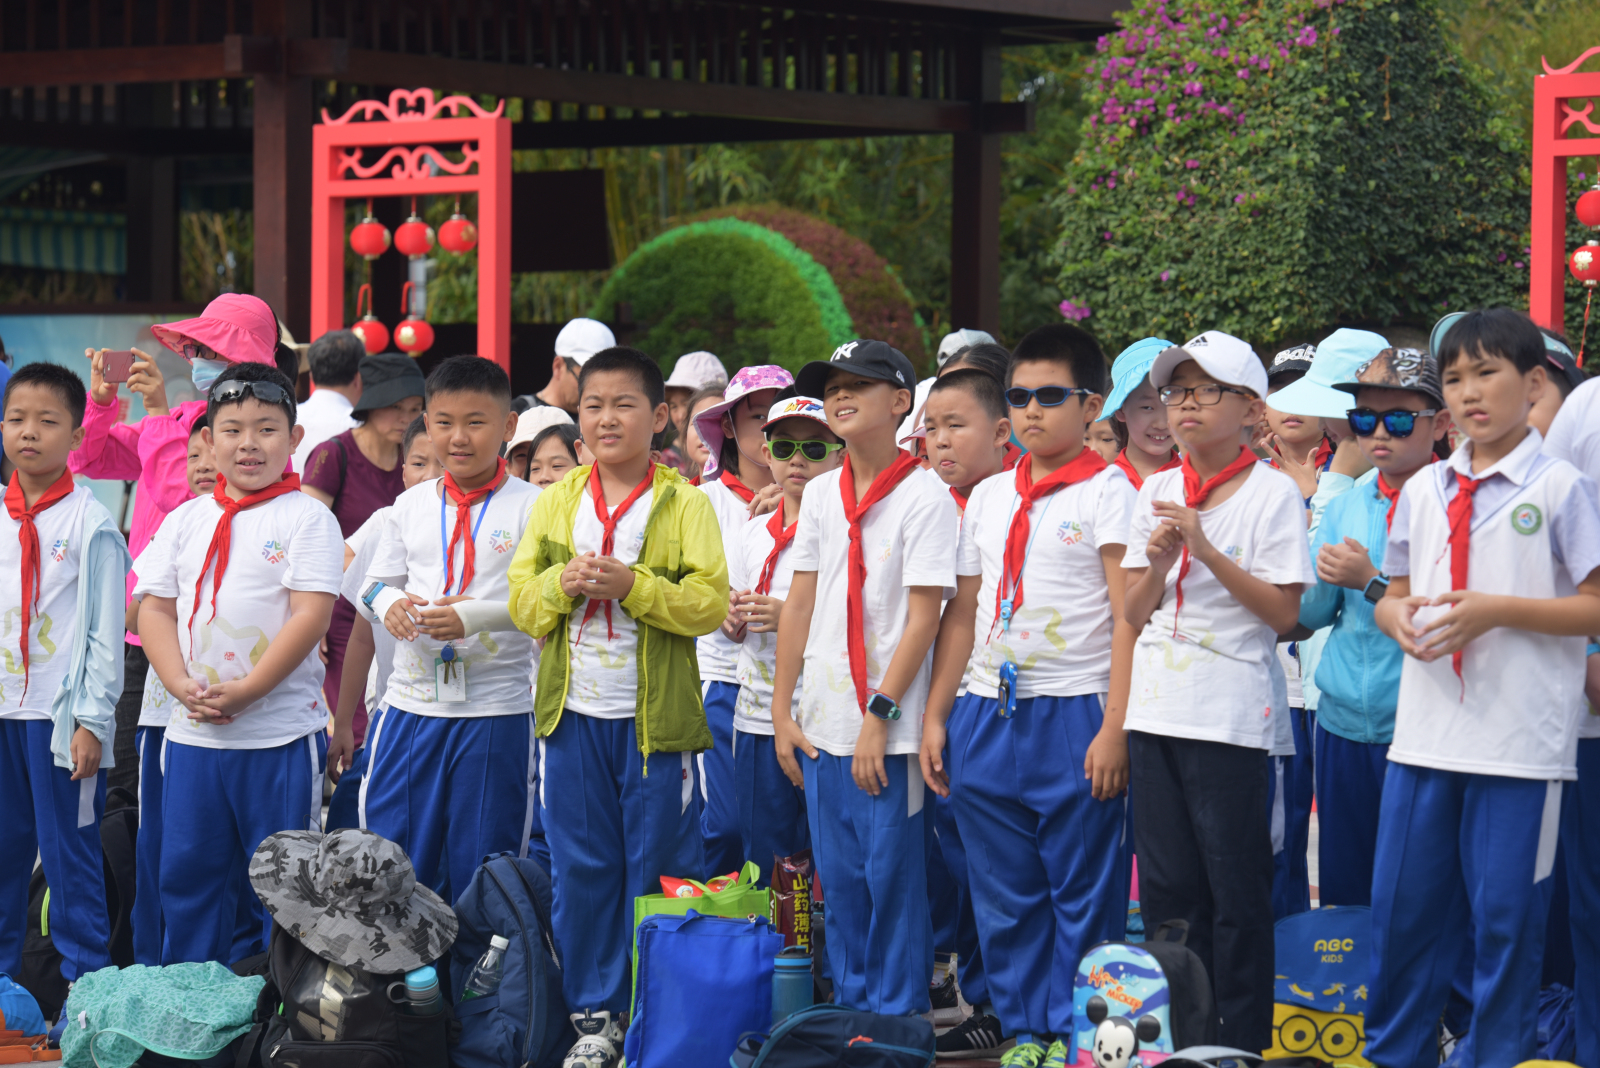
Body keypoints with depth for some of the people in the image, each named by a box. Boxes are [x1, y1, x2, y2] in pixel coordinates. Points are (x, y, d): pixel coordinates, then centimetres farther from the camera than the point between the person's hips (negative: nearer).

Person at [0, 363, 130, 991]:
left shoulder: (90, 524, -6)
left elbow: (106, 631, -7)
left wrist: (93, 722, -11)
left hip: (61, 714, -5)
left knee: (70, 853, -1)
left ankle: (87, 987, 7)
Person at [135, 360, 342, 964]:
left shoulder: (307, 518, -5)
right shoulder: (186, 521, 10)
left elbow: (311, 616, -13)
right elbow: (154, 607, 8)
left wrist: (243, 692, -18)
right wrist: (182, 685, -9)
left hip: (281, 732, -5)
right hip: (192, 732, 5)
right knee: (187, 870, 11)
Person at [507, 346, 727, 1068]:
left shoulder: (686, 505, -2)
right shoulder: (555, 503, 10)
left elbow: (711, 602, -10)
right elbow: (520, 598, 8)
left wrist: (632, 585, -20)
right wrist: (562, 581, -11)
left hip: (656, 717, -3)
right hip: (572, 712, 3)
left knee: (657, 866, 2)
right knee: (581, 867, 7)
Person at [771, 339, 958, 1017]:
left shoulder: (924, 496, -7)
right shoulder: (821, 493, 10)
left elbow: (924, 617, -11)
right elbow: (800, 604, 12)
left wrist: (880, 715, -14)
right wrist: (783, 710, 7)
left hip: (889, 731, -6)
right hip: (822, 723, 6)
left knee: (893, 878, -1)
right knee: (838, 881, 11)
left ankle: (896, 1020, 8)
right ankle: (849, 1012, 21)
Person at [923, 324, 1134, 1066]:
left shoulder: (1106, 492, -2)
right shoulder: (988, 498, 14)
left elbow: (1129, 617, -8)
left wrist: (1114, 728, -15)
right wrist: (935, 716, 10)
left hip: (1074, 718, -5)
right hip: (987, 718, 5)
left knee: (1082, 890, -1)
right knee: (1004, 893, 9)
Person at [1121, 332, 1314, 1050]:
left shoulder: (1273, 494, -4)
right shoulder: (1155, 493, 12)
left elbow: (1284, 613, -11)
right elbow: (1135, 613, 12)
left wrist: (1207, 551, -17)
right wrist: (1158, 562, -8)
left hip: (1230, 714, -5)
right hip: (1155, 710, 5)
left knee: (1236, 890, -2)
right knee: (1165, 886, 10)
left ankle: (1243, 1042, 6)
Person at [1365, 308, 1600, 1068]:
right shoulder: (1423, 491, 11)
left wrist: (1495, 610, -17)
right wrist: (1400, 616, -5)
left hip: (1520, 741, -5)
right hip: (1426, 734, 5)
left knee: (1506, 919, 1)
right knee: (1401, 908, 9)